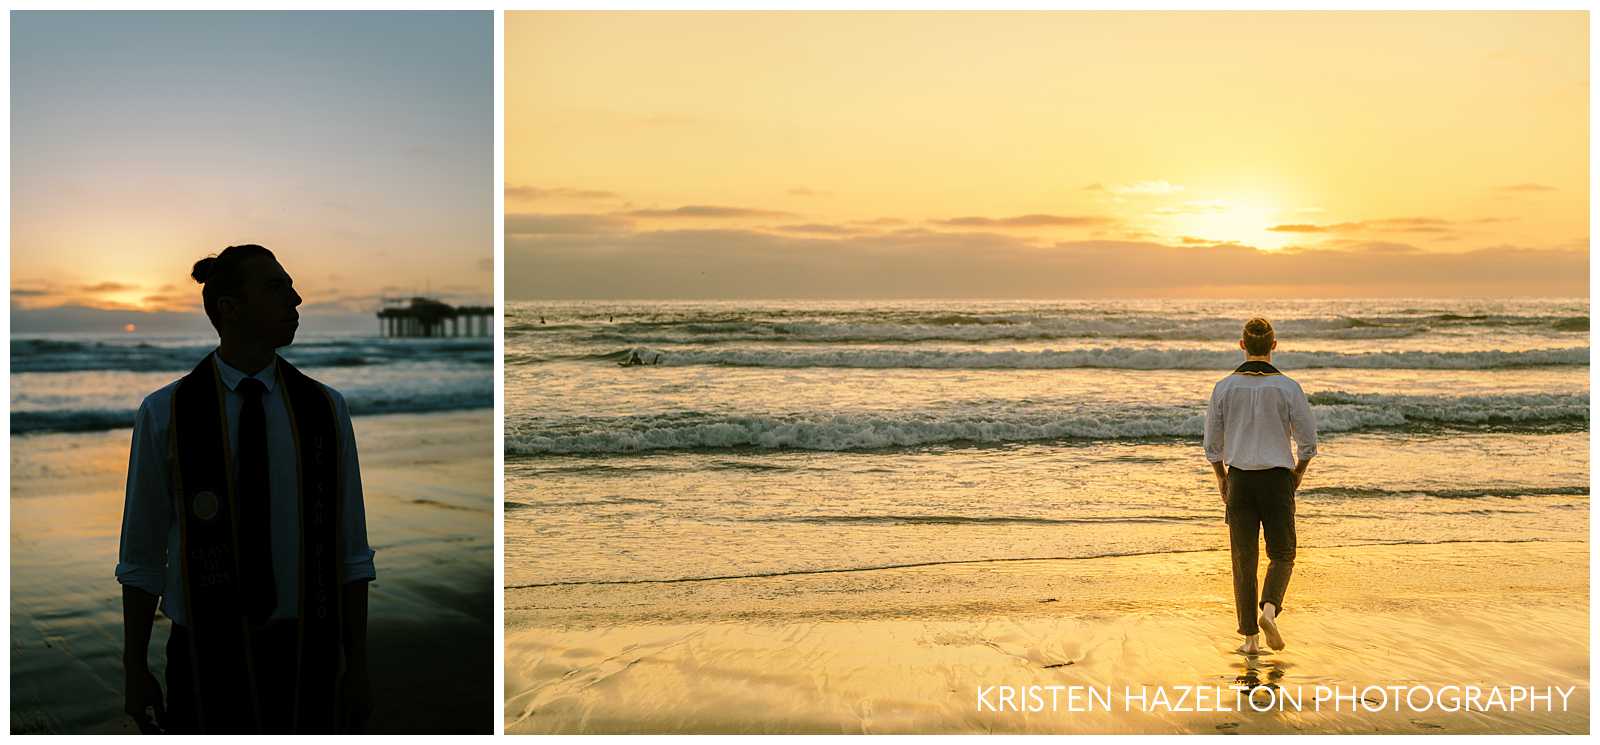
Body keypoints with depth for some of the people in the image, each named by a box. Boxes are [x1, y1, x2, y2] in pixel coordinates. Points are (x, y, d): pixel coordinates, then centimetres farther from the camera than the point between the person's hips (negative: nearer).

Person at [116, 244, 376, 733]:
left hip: (310, 654, 2)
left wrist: (357, 667, 1)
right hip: (207, 652, -1)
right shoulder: (165, 413, -3)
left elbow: (351, 551, 2)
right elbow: (141, 556, 1)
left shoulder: (326, 408, 1)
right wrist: (135, 672, 2)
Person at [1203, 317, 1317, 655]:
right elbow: (1308, 440, -4)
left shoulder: (1224, 388, -3)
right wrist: (1298, 473, 15)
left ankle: (1250, 637, 7)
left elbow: (1212, 443, 2)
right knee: (1282, 555, 13)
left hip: (1240, 479, 1)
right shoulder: (1287, 387, -7)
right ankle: (1269, 610, -12)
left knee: (1244, 560, 7)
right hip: (1277, 478, -1)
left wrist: (1221, 478, 17)